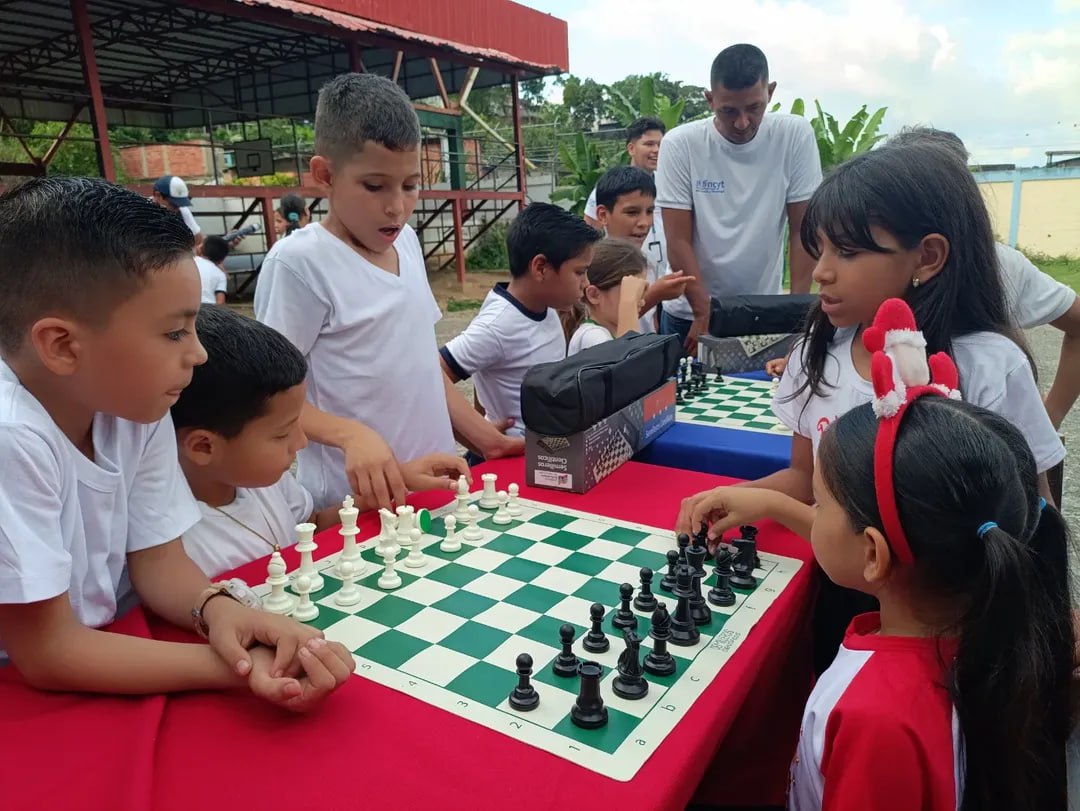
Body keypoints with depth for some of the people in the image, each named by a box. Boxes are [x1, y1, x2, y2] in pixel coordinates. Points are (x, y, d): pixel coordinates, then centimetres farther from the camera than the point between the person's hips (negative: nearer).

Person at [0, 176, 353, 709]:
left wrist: (218, 609, -22)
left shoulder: (134, 407, -8)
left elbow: (158, 560, -2)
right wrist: (238, 668, -27)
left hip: (98, 669, 5)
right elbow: (46, 654, -21)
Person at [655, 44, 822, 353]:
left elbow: (803, 230, -6)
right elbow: (679, 241, -11)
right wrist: (705, 314, -16)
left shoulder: (795, 135, -8)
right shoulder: (680, 144, -11)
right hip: (689, 314, 0)